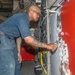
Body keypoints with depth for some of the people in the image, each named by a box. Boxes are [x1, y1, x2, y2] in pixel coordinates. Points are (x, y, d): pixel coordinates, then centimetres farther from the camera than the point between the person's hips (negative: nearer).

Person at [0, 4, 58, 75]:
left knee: (16, 63, 18)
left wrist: (18, 52, 16)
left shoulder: (25, 19, 12)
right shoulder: (23, 18, -21)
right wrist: (47, 46, -25)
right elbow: (28, 39, -30)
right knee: (9, 67, -16)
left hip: (9, 39, 11)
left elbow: (19, 35, 18)